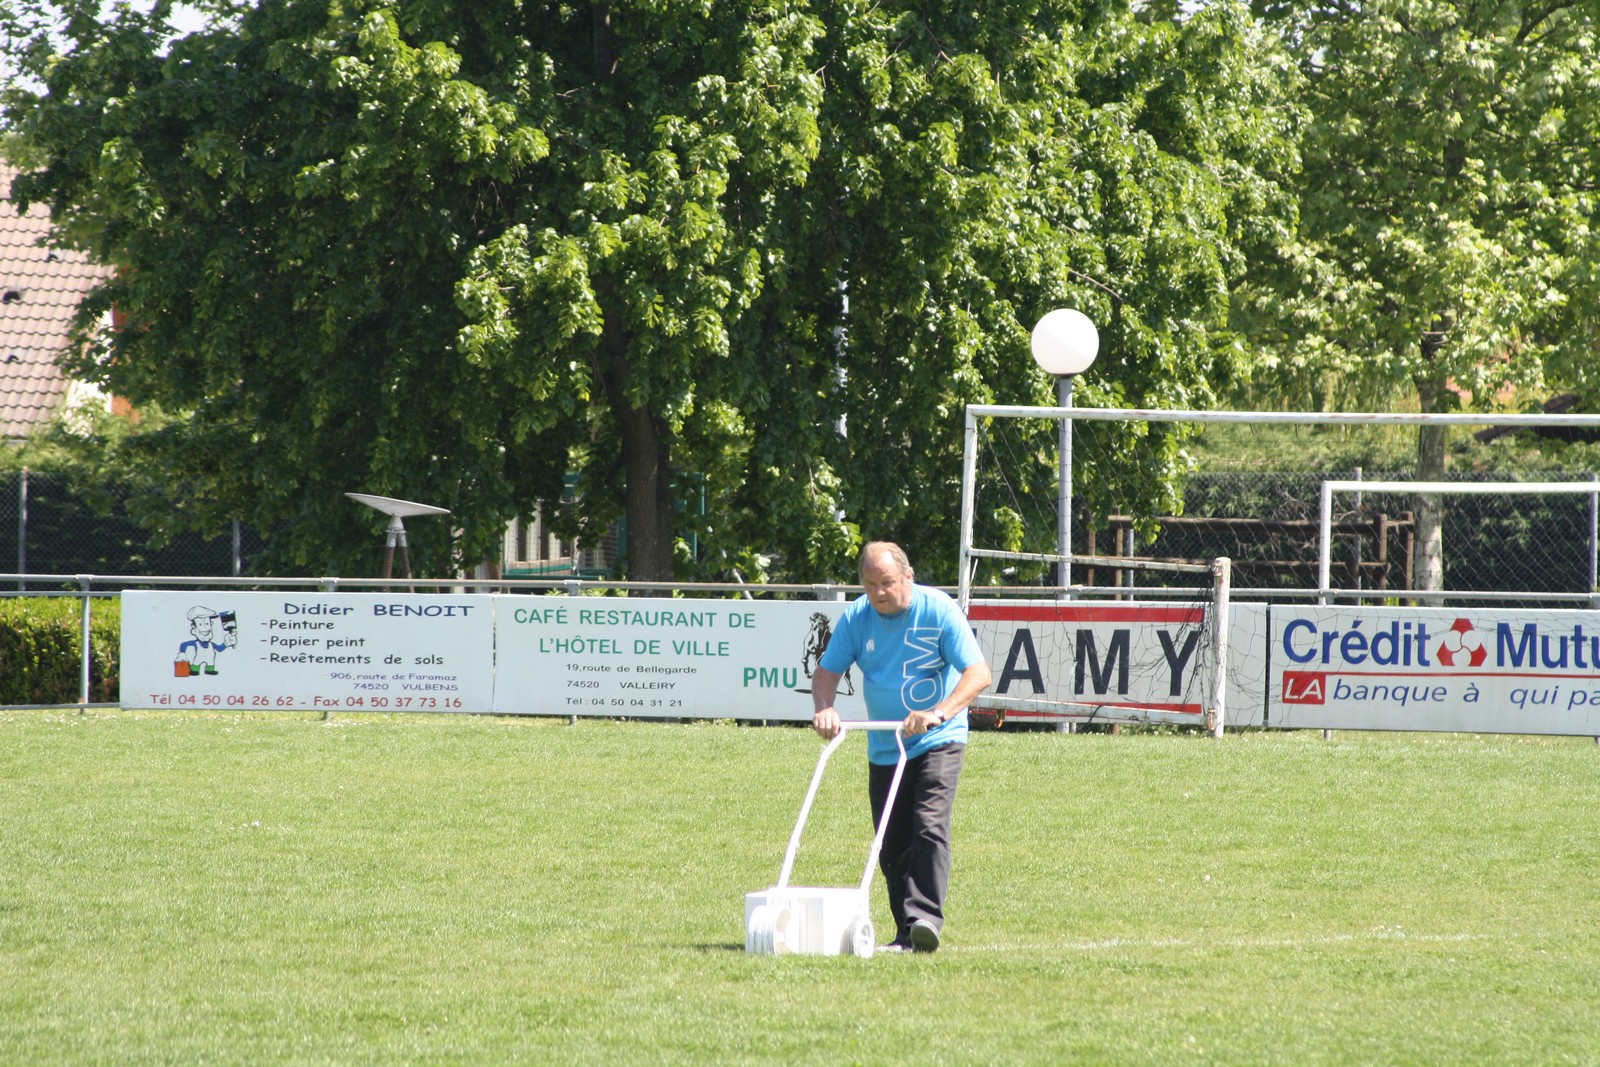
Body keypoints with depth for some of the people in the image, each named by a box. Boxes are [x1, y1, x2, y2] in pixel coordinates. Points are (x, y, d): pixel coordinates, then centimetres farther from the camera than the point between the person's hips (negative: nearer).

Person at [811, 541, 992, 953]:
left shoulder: (939, 611, -12)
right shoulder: (856, 618, -2)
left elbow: (978, 673, -18)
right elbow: (826, 672, 3)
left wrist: (939, 713, -33)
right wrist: (824, 708, -20)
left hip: (938, 742, -4)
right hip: (884, 749, 4)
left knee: (930, 826, -22)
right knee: (891, 846, 5)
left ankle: (925, 917, -29)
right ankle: (907, 934, 14)